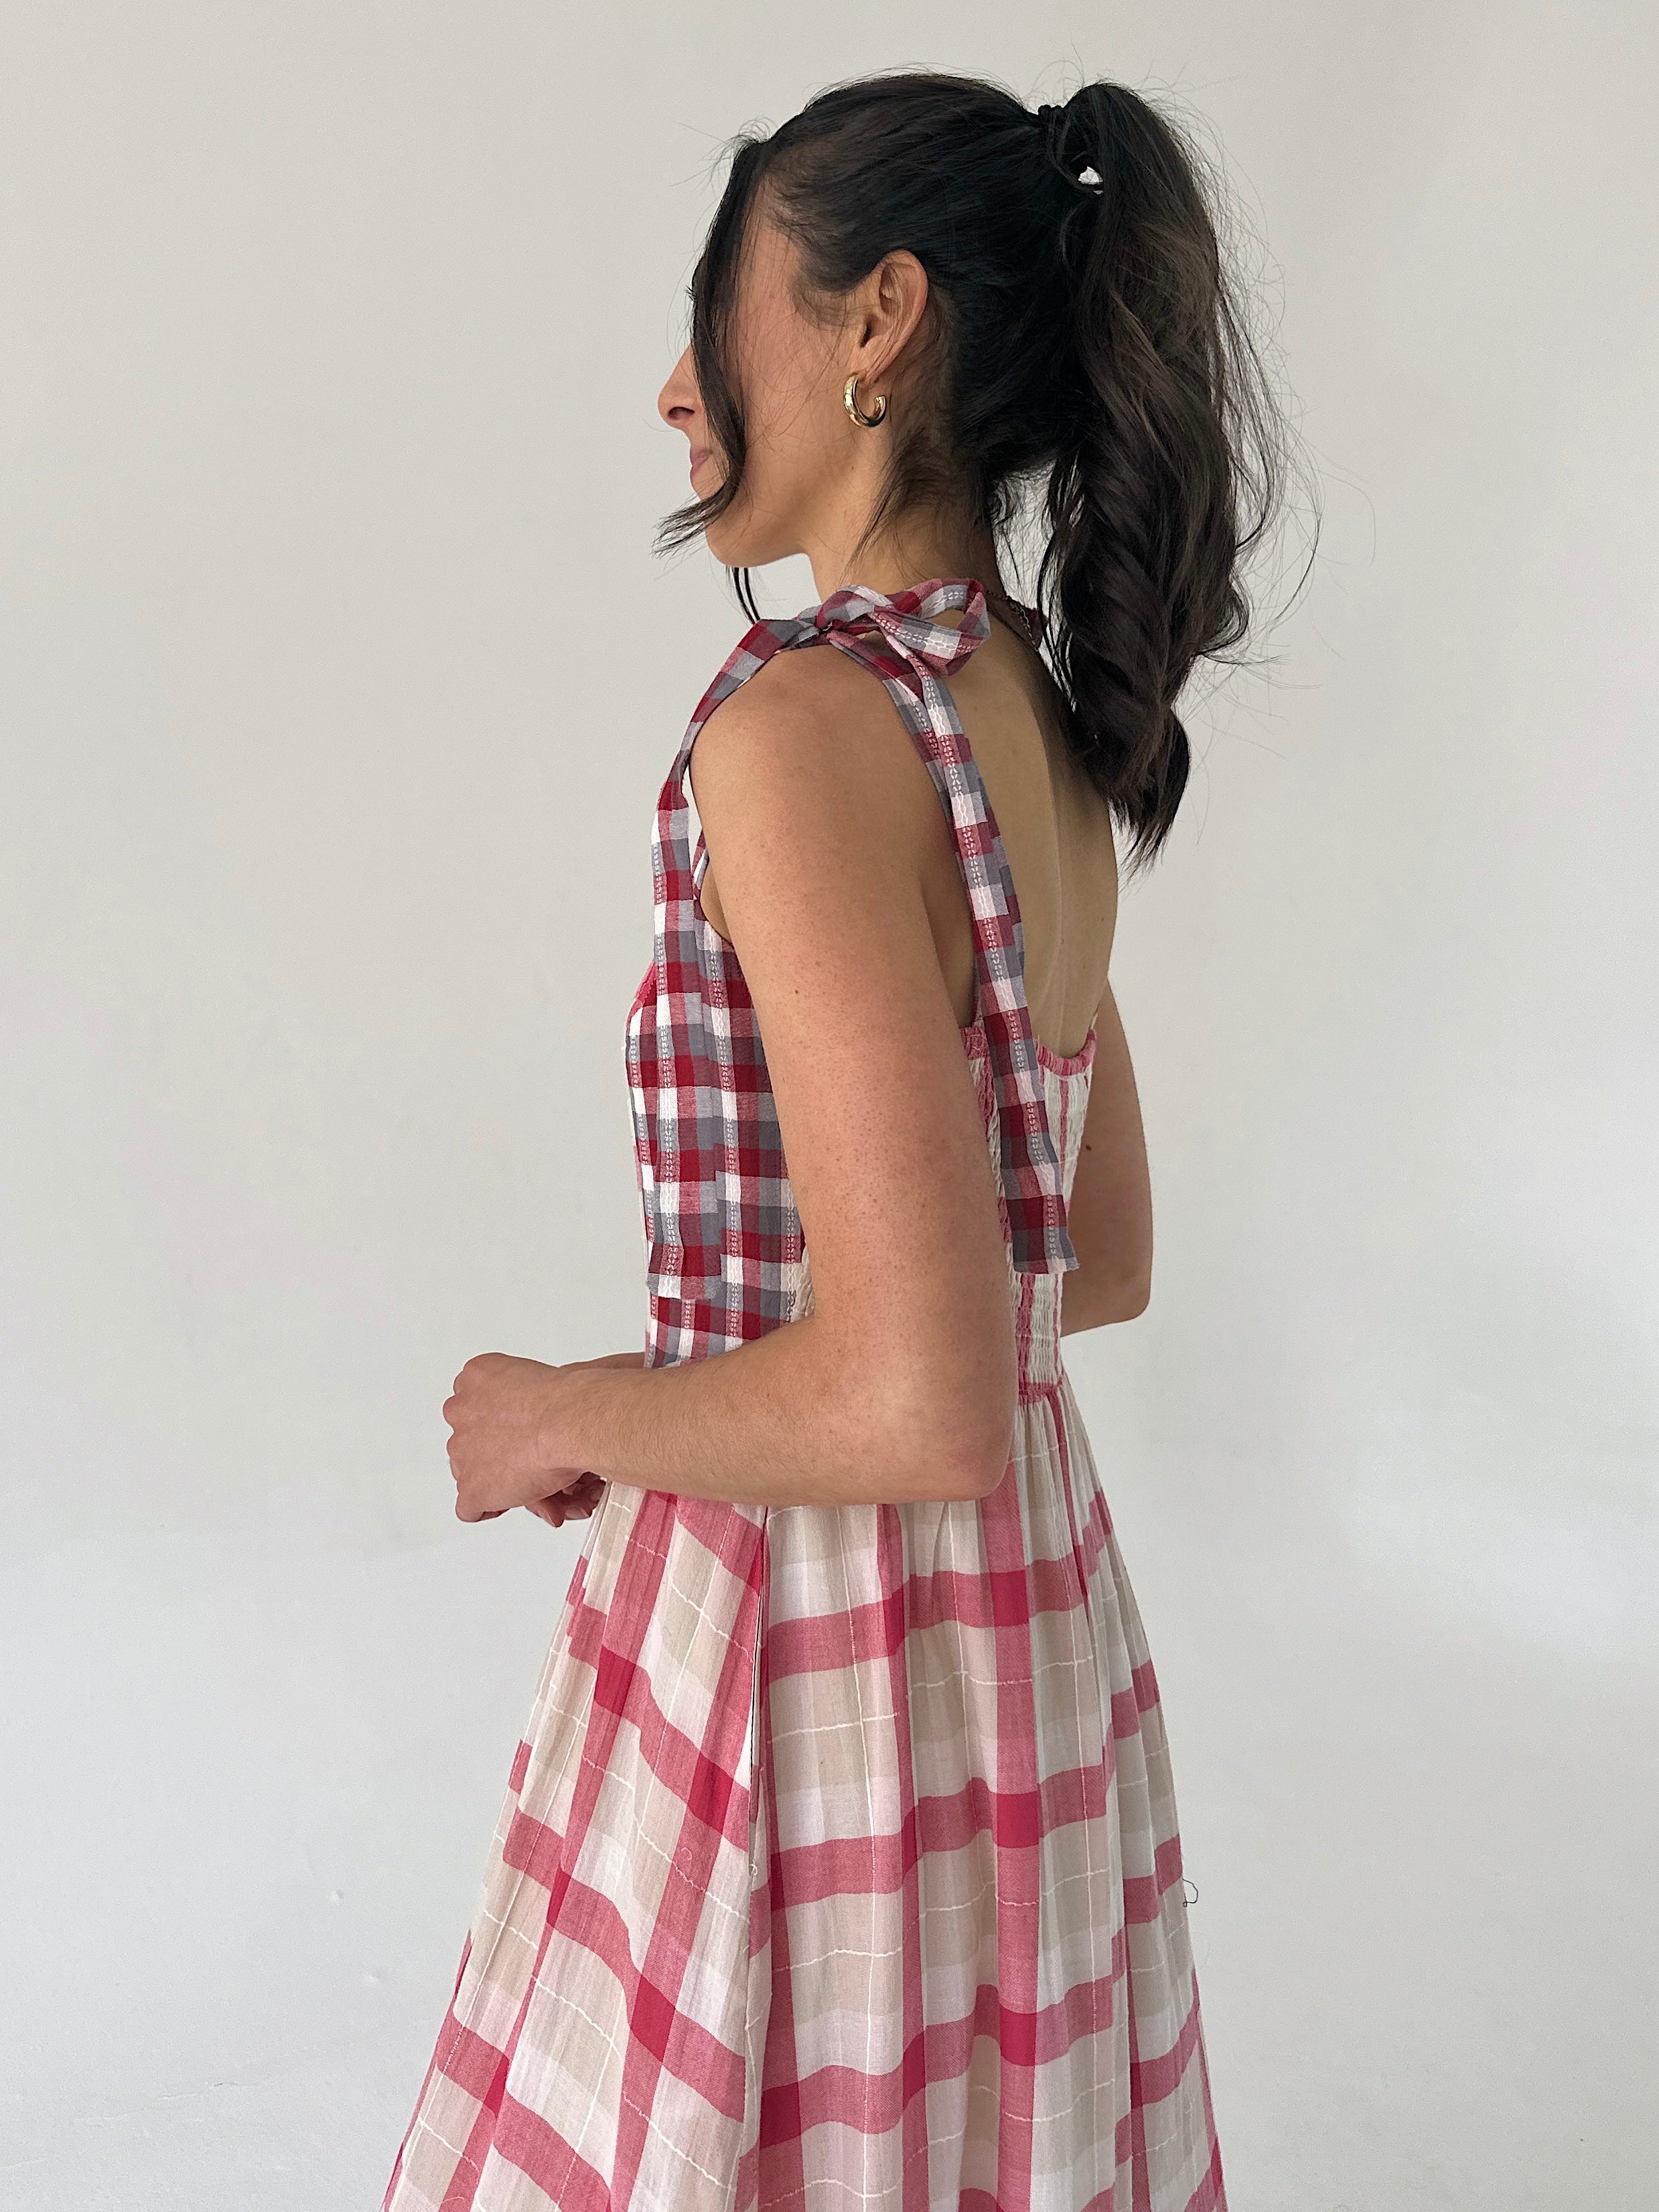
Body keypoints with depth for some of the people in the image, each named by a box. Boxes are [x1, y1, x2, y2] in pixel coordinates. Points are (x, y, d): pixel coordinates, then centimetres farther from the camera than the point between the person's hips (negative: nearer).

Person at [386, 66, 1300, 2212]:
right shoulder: (1051, 736, 5)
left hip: (814, 1644, -8)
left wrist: (563, 1417, -10)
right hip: (1029, 1608, 8)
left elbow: (919, 1403, -27)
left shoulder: (807, 728, -22)